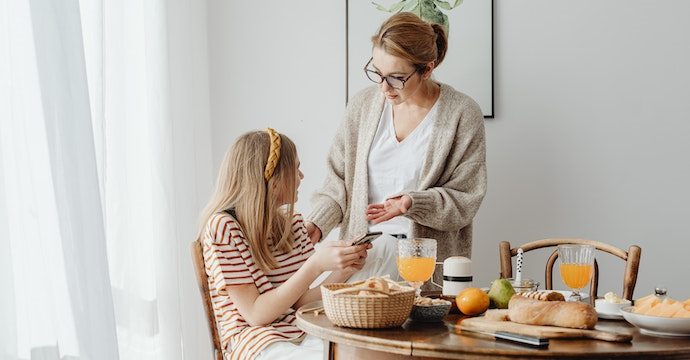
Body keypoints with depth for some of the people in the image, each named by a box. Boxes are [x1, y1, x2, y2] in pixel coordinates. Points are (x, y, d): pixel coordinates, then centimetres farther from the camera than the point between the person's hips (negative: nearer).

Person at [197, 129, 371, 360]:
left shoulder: (291, 221, 14)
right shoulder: (223, 226, -8)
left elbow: (298, 303, 10)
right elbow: (255, 314, -13)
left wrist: (344, 271, -6)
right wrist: (316, 265, -20)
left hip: (302, 333, 6)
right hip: (255, 341, -6)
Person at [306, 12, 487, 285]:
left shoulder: (462, 114, -6)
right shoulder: (363, 104, 4)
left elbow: (464, 200, -5)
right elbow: (339, 178, 9)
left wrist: (414, 203, -20)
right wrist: (317, 223, -6)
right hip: (364, 251, 3)